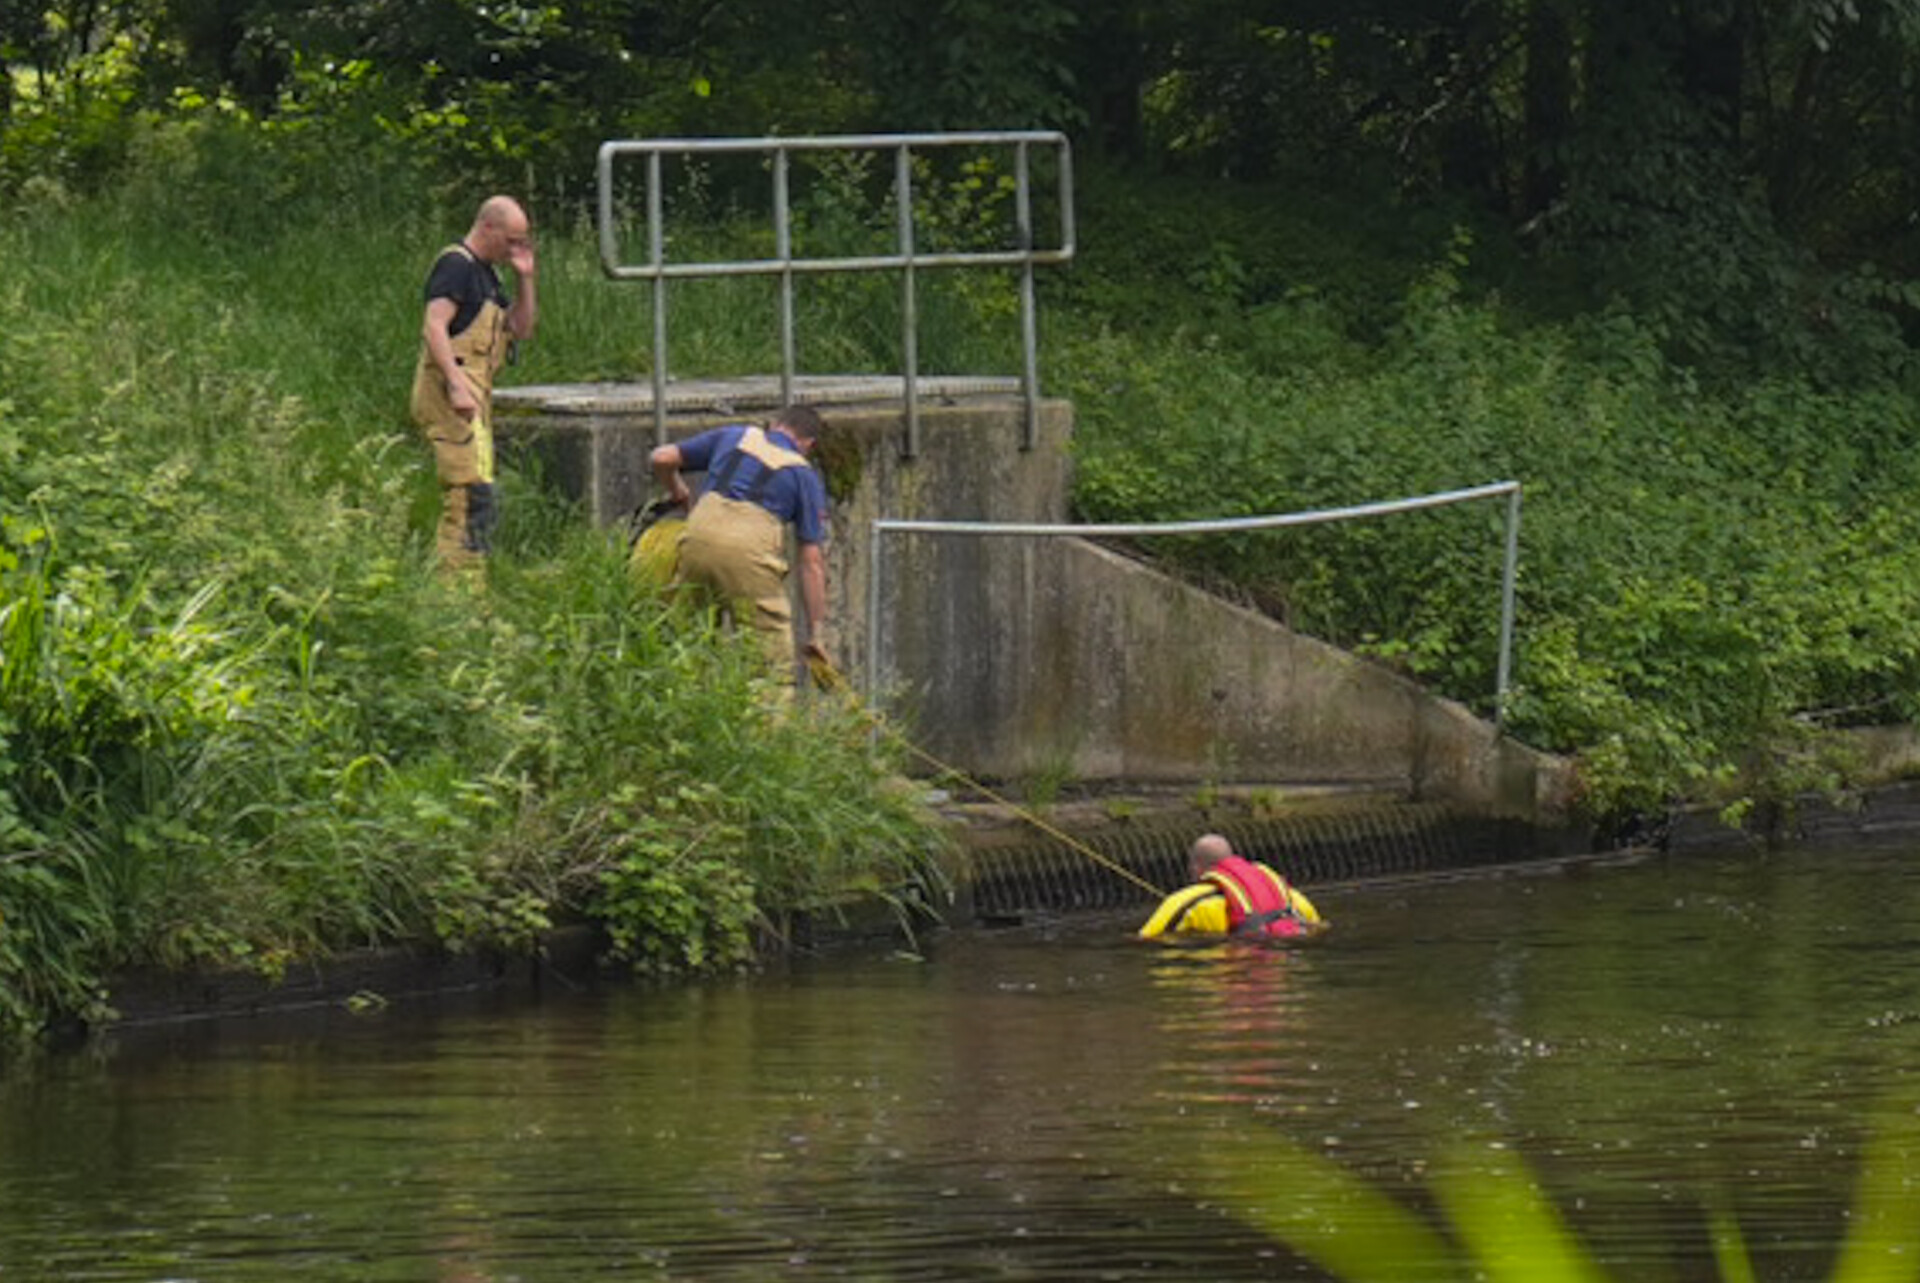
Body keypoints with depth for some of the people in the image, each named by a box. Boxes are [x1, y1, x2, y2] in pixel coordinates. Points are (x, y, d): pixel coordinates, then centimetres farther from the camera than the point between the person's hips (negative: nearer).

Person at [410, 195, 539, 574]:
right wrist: (456, 384, -30)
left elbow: (522, 330, 25)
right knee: (473, 494, -15)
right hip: (451, 395, -10)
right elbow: (435, 326, -21)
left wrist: (526, 278, 13)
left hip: (472, 396, 10)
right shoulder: (456, 265, -9)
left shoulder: (484, 273, 22)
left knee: (460, 500, 11)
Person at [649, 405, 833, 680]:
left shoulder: (734, 436, 25)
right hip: (750, 549, -3)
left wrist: (680, 495, 43)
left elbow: (662, 458, 23)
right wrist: (815, 632, 16)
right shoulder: (804, 476, 19)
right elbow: (812, 561, 14)